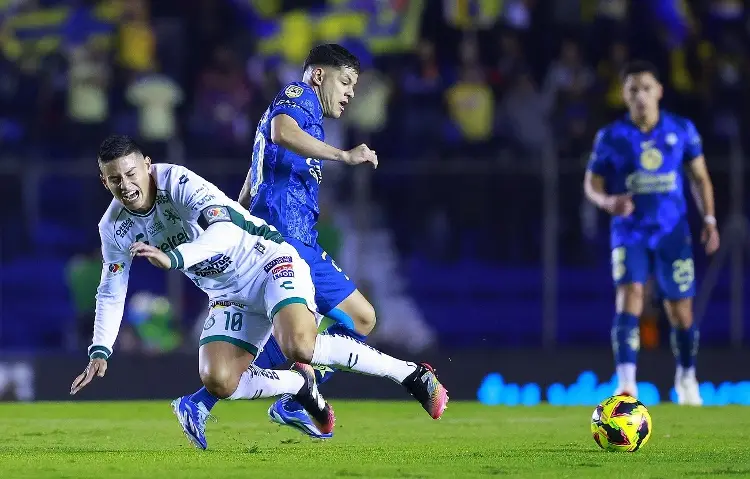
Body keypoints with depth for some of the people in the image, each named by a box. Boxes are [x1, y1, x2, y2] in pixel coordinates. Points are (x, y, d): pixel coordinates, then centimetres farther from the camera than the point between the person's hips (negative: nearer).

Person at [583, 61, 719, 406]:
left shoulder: (682, 130, 1)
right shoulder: (610, 137, -3)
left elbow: (699, 177, 10)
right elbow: (592, 184, 3)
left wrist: (709, 219, -1)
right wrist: (608, 201, -19)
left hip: (673, 232, 2)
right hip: (630, 231, -2)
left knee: (680, 311, 6)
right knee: (630, 294, -23)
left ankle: (686, 378, 31)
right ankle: (626, 383, -27)